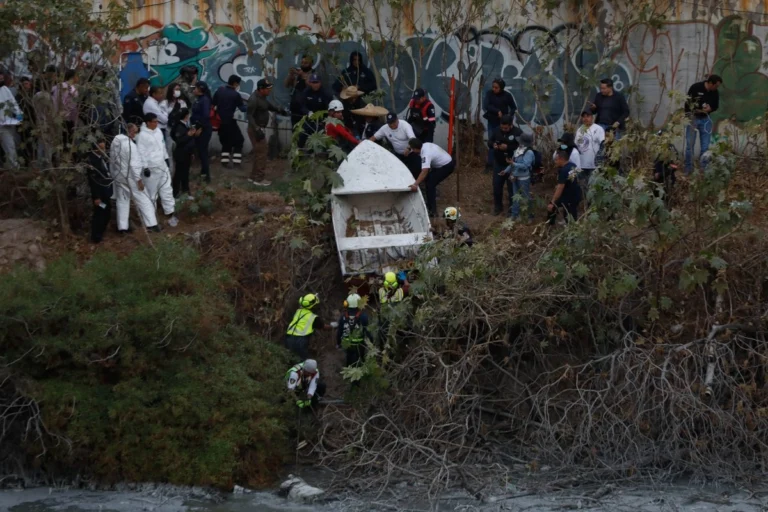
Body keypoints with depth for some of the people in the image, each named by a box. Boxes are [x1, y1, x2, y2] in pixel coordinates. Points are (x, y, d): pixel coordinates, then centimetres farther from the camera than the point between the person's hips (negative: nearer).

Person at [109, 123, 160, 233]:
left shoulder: (115, 141, 1)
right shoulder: (130, 145, -22)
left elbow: (112, 159, 8)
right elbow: (134, 164, -23)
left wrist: (114, 173, 17)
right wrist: (139, 179, -18)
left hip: (117, 175, 7)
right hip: (130, 177, -7)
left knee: (122, 200, 13)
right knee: (143, 200, 3)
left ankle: (122, 227, 13)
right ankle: (151, 224, 4)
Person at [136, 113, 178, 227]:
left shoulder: (158, 131, 6)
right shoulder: (142, 135, -17)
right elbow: (141, 153, -17)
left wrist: (166, 158, 20)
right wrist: (145, 167, -18)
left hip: (162, 166, 7)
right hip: (151, 168, -7)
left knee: (167, 190, 6)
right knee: (151, 193, 5)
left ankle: (170, 214, 11)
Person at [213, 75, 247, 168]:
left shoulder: (220, 90, 3)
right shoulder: (236, 95, -13)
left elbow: (213, 104, 8)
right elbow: (243, 108, -9)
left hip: (219, 121, 6)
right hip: (229, 121, -6)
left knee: (225, 141, 18)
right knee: (238, 140, 7)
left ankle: (225, 161, 12)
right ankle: (236, 161, -1)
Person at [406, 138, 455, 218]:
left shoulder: (426, 154, -33)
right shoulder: (425, 145, -6)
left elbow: (424, 172, -46)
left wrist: (415, 185, -53)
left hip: (447, 166, -10)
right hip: (446, 161, 10)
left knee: (430, 184, -14)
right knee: (429, 179, 19)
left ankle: (432, 210, -15)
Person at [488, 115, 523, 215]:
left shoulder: (518, 132, -16)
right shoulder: (497, 130, -2)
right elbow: (489, 141, 9)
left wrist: (508, 147, -29)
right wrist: (493, 145, -15)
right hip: (498, 164, 4)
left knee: (512, 187, 7)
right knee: (497, 186, 12)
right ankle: (498, 206, 30)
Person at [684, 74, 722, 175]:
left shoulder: (715, 93, -3)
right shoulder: (695, 87, -17)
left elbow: (716, 106, 9)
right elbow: (688, 102, -13)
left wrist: (710, 108, -13)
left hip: (705, 119, 4)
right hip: (693, 117, -4)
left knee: (706, 146, 2)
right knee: (690, 144, -3)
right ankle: (688, 169, 5)